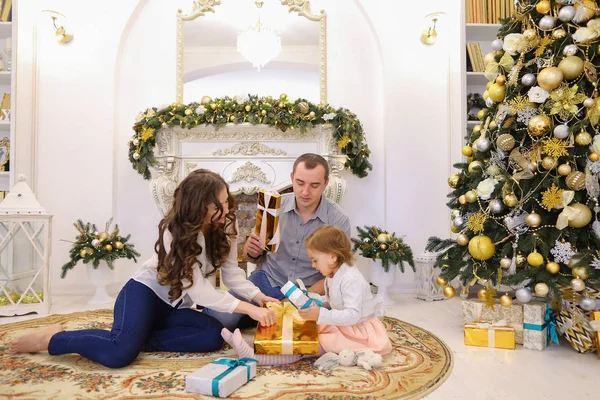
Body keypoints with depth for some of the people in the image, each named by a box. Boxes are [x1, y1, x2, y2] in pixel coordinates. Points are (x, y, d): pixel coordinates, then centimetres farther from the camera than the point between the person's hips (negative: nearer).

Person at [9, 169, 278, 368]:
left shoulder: (226, 225, -6)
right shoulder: (176, 230, -25)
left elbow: (231, 272, -7)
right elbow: (198, 290, -30)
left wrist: (259, 297, -22)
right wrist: (248, 308, -35)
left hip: (174, 306, 7)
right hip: (144, 293, -6)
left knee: (214, 335, -22)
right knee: (118, 354, -33)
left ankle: (138, 338, -13)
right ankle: (52, 338, -5)